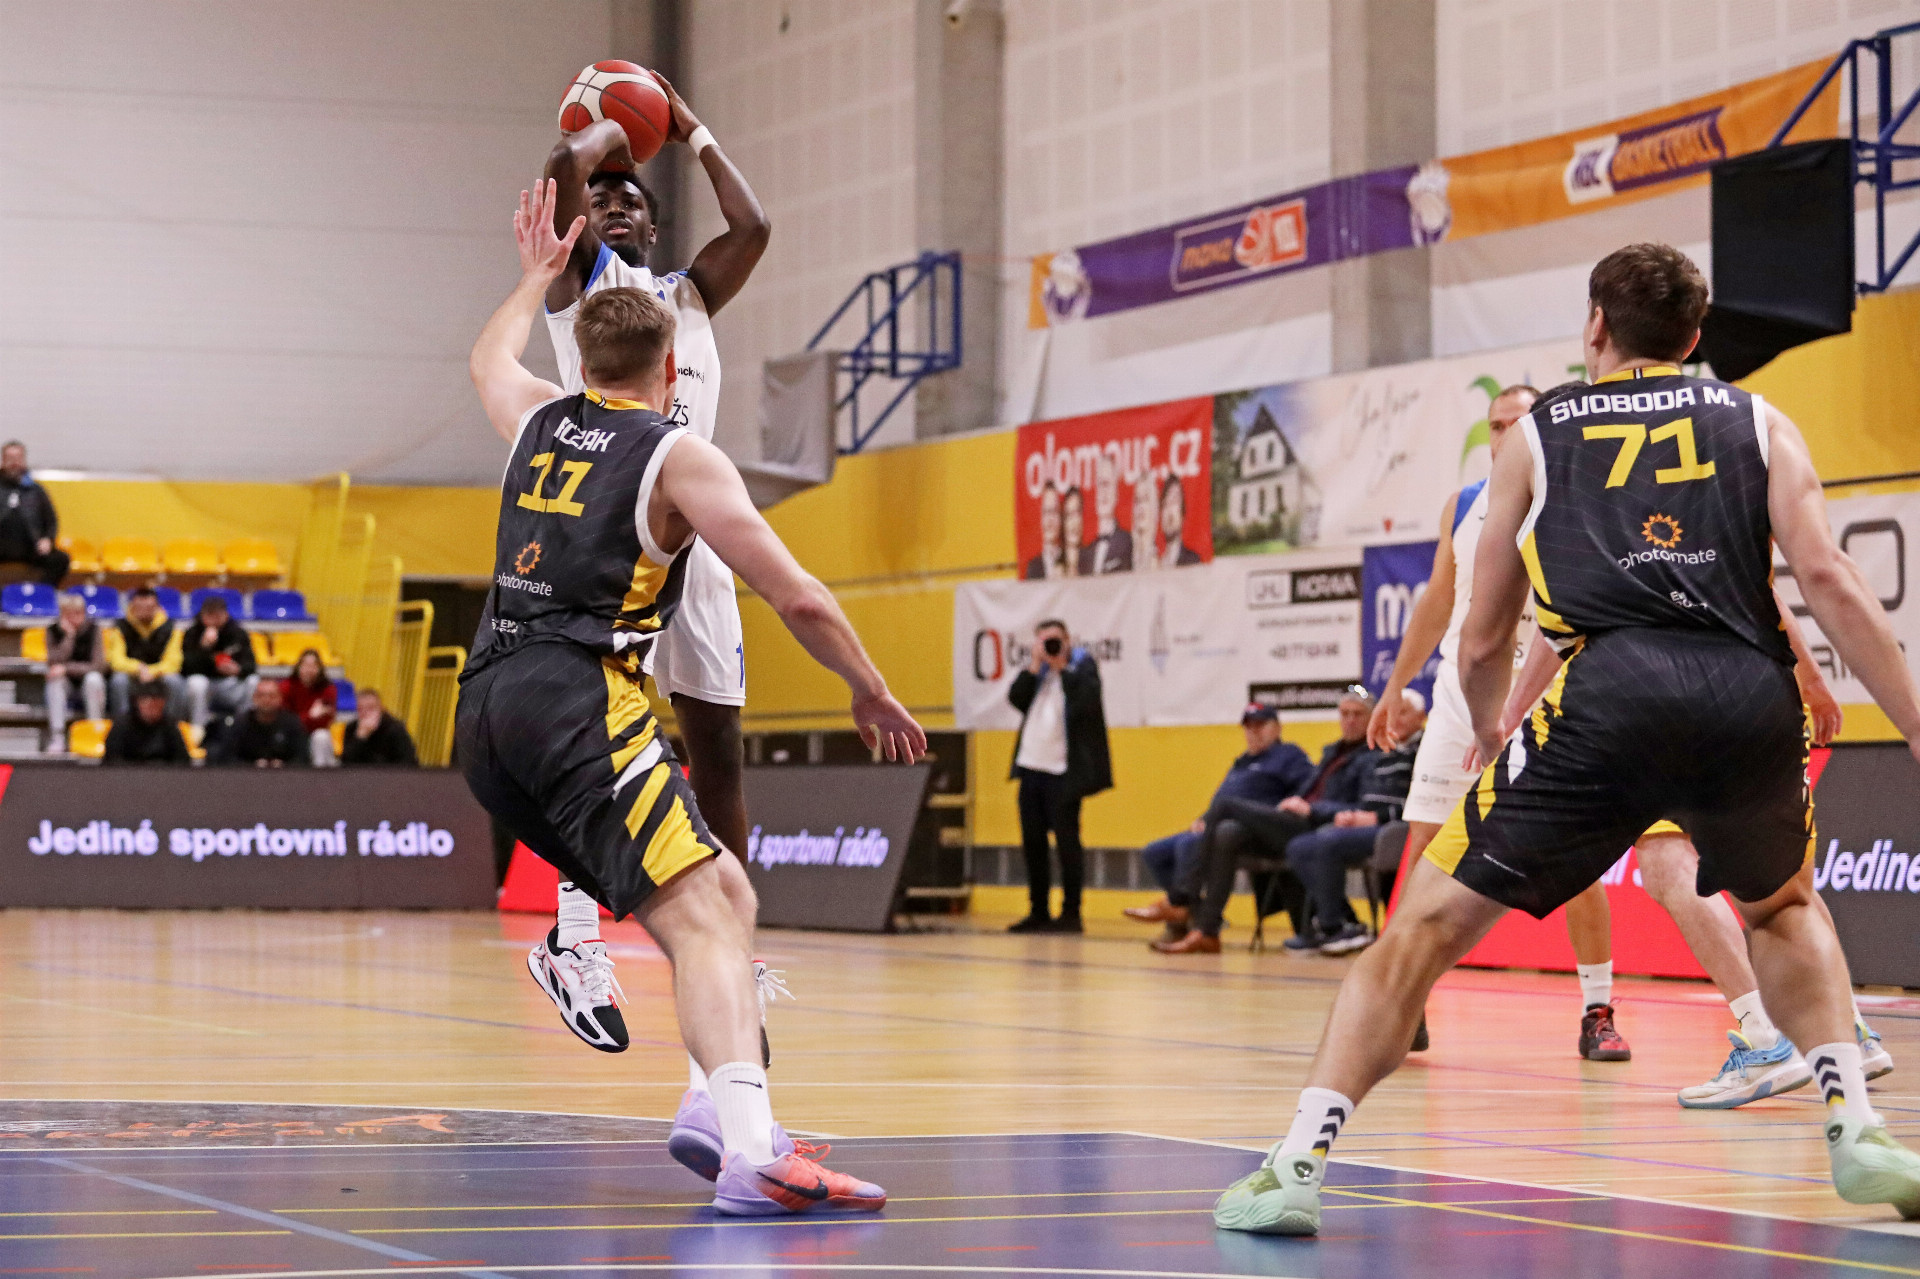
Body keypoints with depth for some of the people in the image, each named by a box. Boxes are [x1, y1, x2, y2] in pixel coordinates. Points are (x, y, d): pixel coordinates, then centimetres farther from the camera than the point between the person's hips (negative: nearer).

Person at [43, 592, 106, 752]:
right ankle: (57, 736, -33)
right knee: (55, 678, -29)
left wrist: (67, 668, -25)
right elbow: (54, 663, -19)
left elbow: (99, 665, -18)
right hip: (66, 687, 2)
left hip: (90, 690, -2)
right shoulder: (53, 631, -5)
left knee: (93, 678, -33)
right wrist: (69, 635, -24)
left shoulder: (93, 629, -10)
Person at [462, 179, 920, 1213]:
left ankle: (718, 1107, 3)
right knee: (703, 920, -20)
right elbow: (798, 600, 0)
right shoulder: (679, 458, 3)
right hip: (581, 700, -7)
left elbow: (488, 361, 47)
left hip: (486, 710, 7)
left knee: (722, 895, 16)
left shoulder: (540, 421, 20)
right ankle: (751, 1148, -41)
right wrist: (872, 696, 14)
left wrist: (537, 275, 61)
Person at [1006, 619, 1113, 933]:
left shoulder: (1082, 665, 0)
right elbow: (1016, 698, 3)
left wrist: (1061, 667, -12)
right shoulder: (1037, 671, 16)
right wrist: (1035, 665, -4)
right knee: (1032, 842, 9)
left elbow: (1086, 701, -17)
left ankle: (1071, 915, -1)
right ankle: (1038, 912, 16)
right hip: (1032, 766, 6)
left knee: (1066, 842, -4)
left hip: (1062, 772, -6)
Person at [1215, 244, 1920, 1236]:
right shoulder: (1756, 422, 23)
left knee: (1426, 924, 7)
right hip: (1754, 696, 2)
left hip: (1610, 689, -2)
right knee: (1783, 908, 33)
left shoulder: (1537, 435, 23)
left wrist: (1489, 739, 44)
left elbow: (1481, 644, 25)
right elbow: (1829, 582, 7)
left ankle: (1297, 1165, -2)